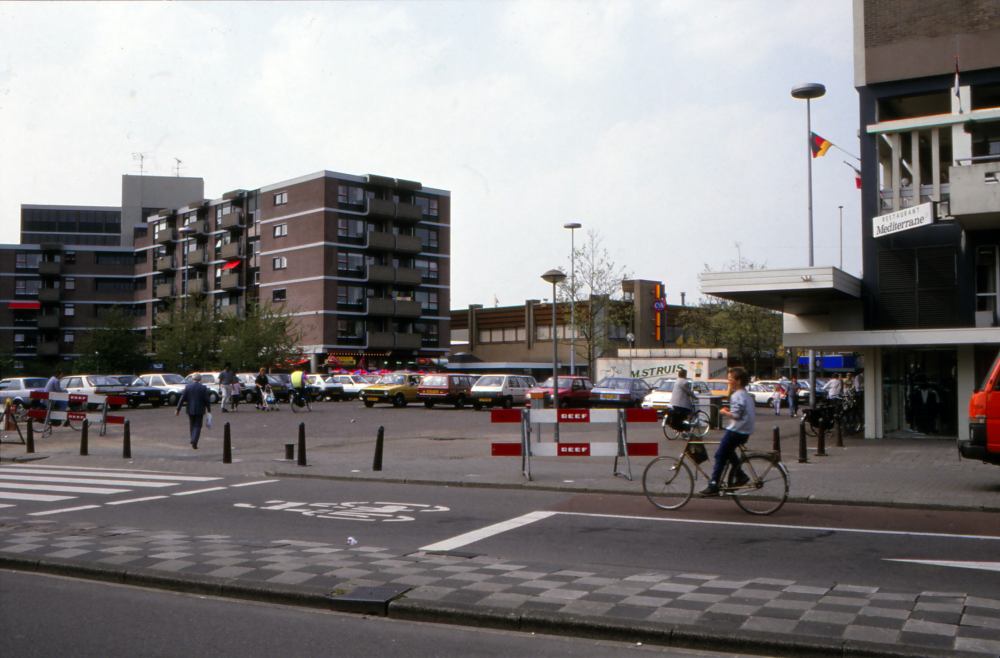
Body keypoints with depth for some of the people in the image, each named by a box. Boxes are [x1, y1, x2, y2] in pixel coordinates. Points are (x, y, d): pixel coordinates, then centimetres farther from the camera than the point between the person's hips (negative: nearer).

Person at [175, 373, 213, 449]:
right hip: (200, 410, -2)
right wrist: (209, 409, 6)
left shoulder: (188, 387, 0)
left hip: (190, 410, 2)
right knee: (197, 426, 0)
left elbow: (182, 399, -1)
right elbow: (207, 400, -7)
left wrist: (178, 409, 2)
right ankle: (194, 442, -16)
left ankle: (193, 441, 21)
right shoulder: (203, 387, -5)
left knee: (192, 426, 16)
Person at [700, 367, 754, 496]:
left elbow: (735, 415, -23)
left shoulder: (736, 395, -15)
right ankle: (739, 474, 18)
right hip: (746, 432, 10)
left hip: (735, 431, -10)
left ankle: (713, 486, -4)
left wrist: (724, 412, -6)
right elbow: (754, 414, 20)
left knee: (720, 455, -4)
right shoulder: (748, 395, 16)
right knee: (728, 451, 28)